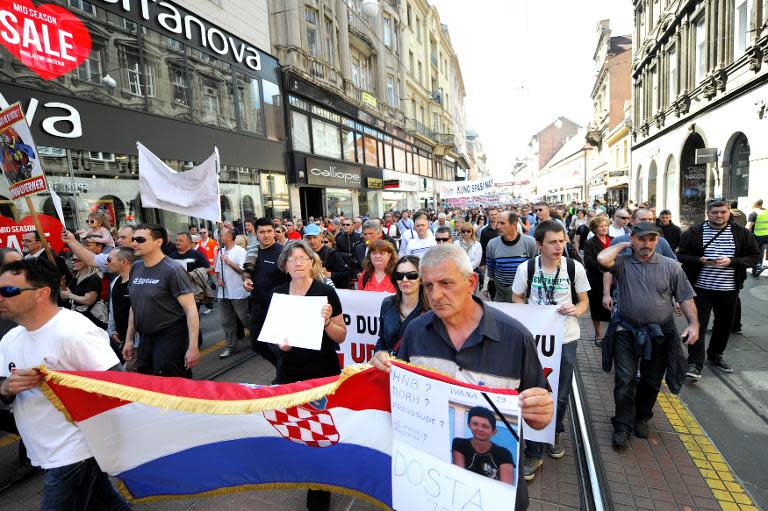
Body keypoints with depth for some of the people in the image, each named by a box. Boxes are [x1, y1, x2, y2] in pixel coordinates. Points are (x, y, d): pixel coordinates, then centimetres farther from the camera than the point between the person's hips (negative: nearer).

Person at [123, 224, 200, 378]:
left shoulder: (172, 270, -16)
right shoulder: (136, 268, 6)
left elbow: (191, 310, -19)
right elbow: (134, 306, 16)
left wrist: (193, 347, -24)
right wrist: (129, 339, 15)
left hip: (170, 338, -7)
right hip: (145, 339, 7)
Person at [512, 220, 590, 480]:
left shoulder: (575, 267, -7)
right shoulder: (526, 268, -9)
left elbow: (584, 301, 4)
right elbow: (517, 298, 4)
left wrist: (575, 310, -18)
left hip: (566, 339, 2)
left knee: (561, 394, 16)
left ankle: (554, 436, 45)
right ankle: (533, 453, 21)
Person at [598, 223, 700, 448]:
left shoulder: (671, 266, 0)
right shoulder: (622, 263, -5)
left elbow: (685, 297, 2)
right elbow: (602, 259, -27)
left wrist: (694, 323, -11)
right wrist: (622, 245, -10)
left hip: (660, 334, 2)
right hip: (627, 331, -2)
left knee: (652, 381, 17)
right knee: (625, 381, 0)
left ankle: (642, 418, 38)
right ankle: (623, 426, 14)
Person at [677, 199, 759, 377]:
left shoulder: (742, 233, 3)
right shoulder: (694, 232, -4)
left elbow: (753, 257, 2)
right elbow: (681, 255, -2)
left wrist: (731, 261, -15)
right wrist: (700, 260, -19)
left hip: (729, 289, 3)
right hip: (701, 287, -3)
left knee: (724, 324, 16)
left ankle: (715, 356, 37)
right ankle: (695, 363, -1)